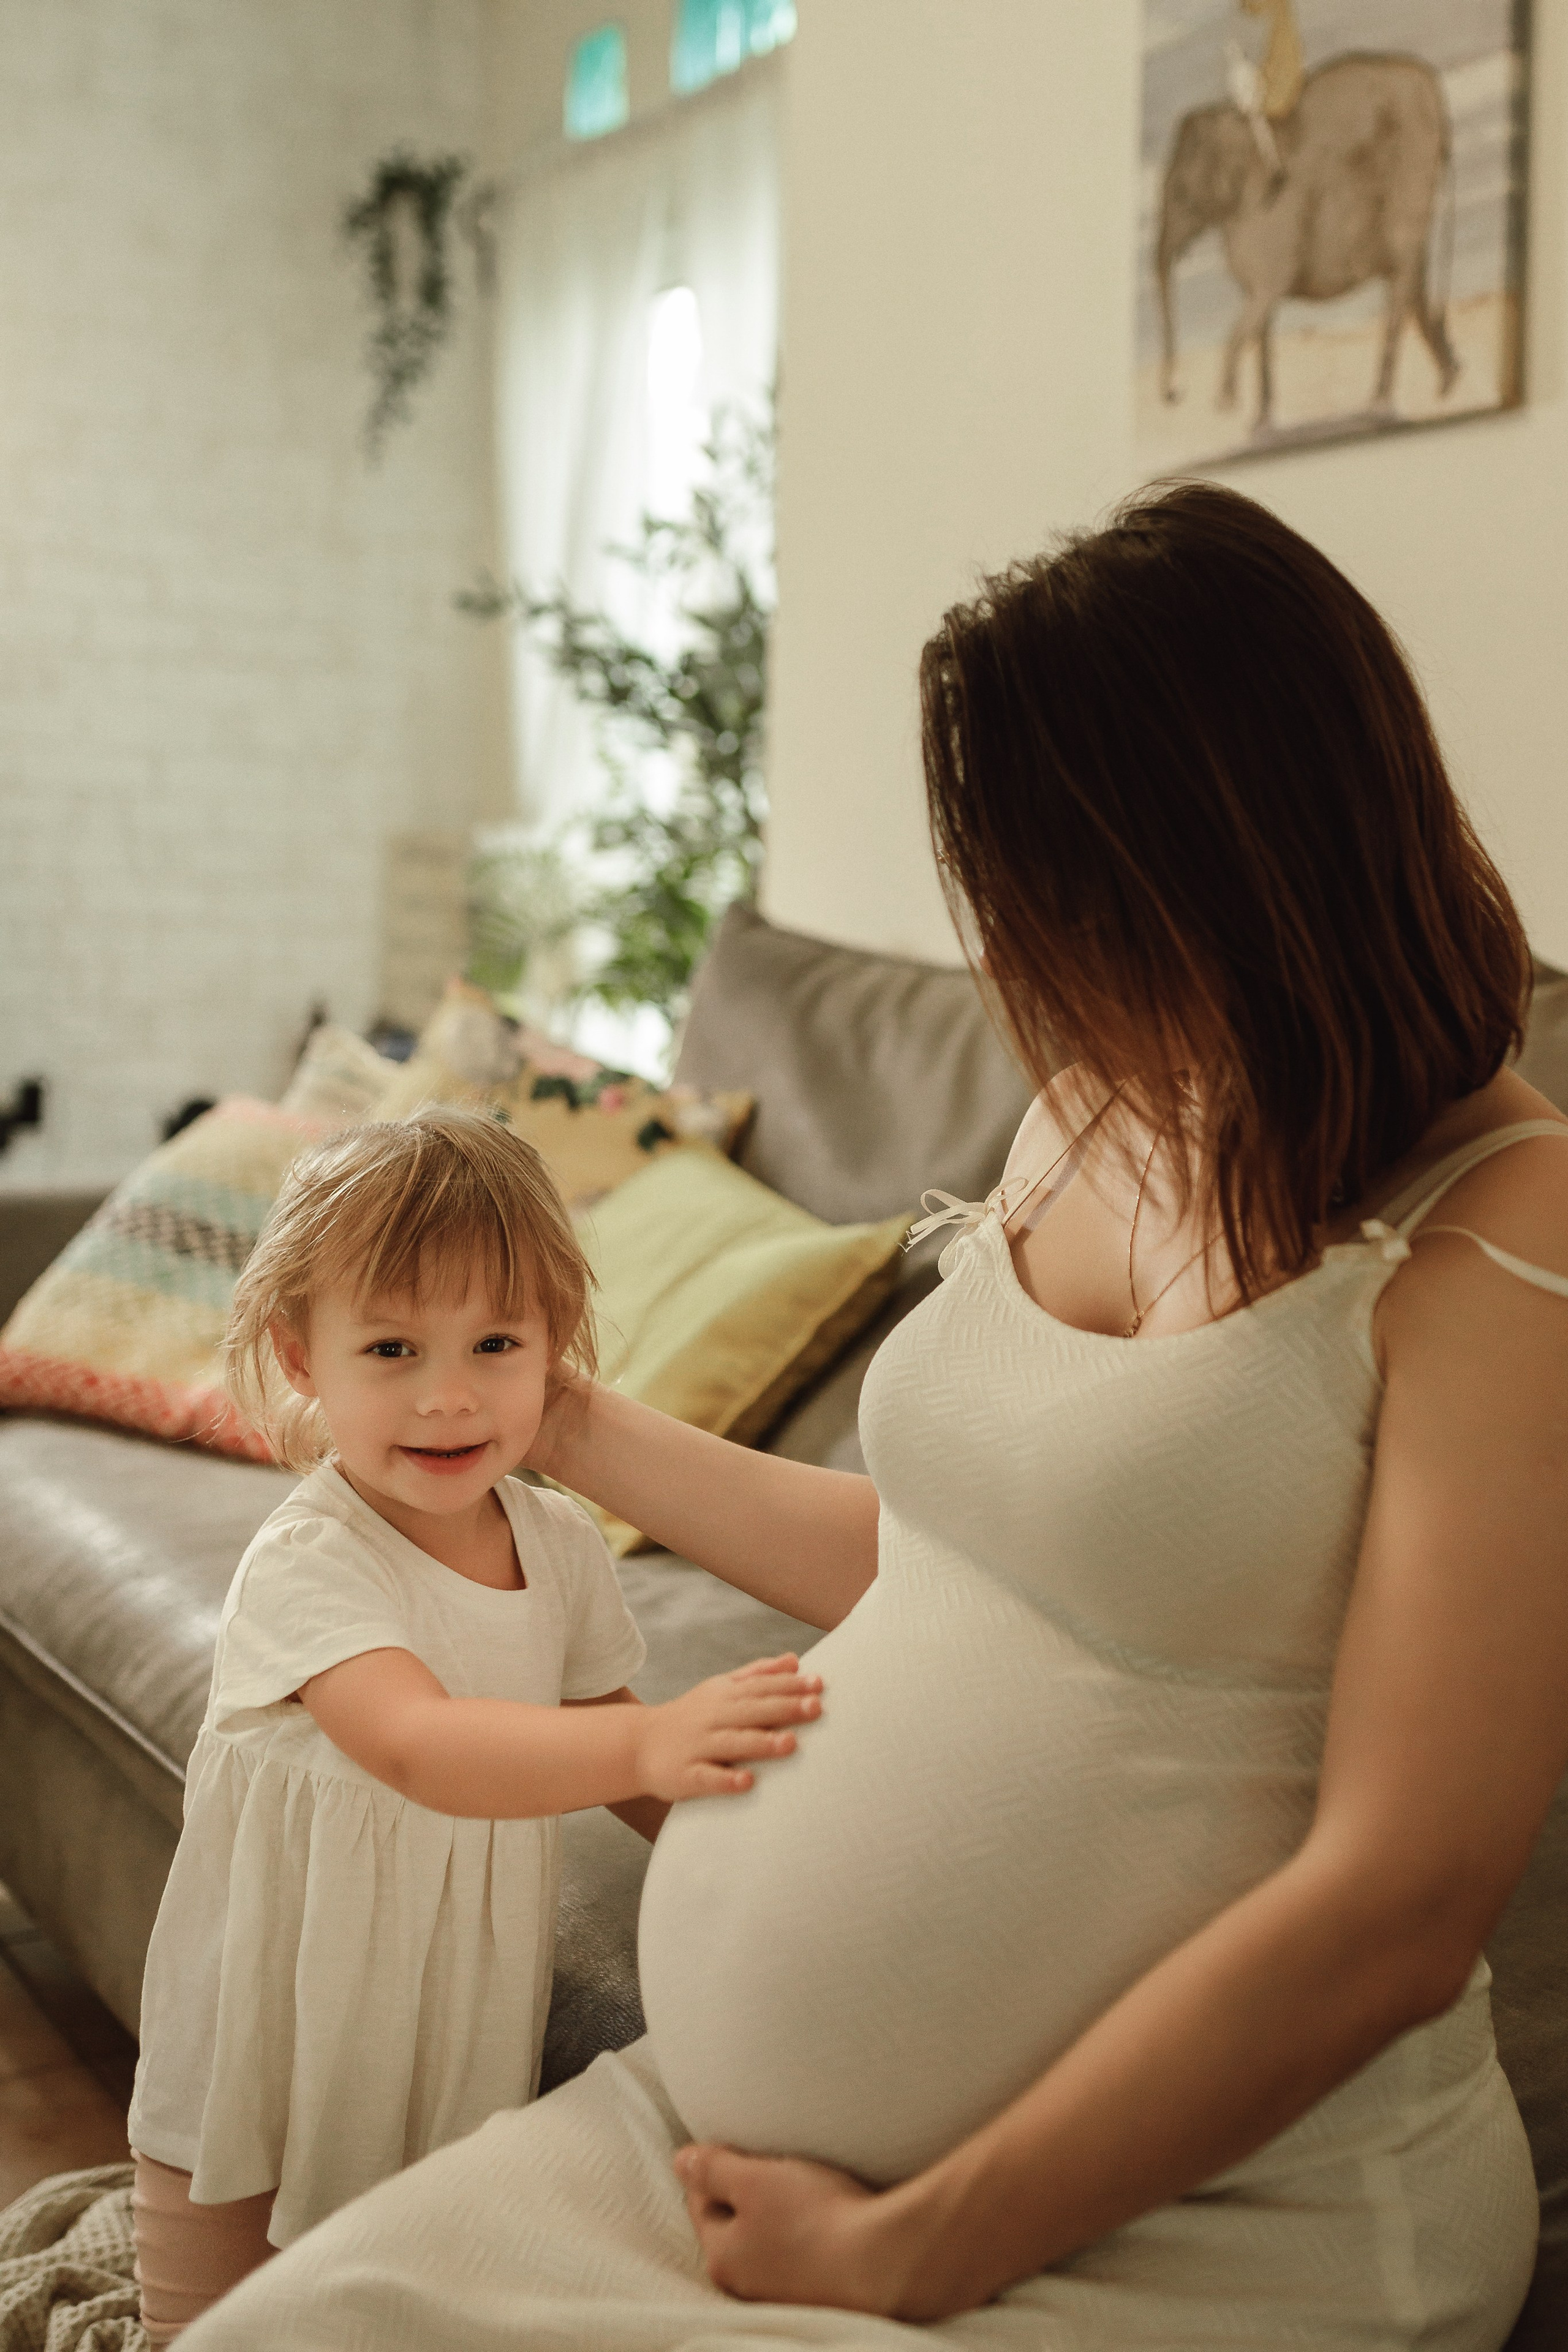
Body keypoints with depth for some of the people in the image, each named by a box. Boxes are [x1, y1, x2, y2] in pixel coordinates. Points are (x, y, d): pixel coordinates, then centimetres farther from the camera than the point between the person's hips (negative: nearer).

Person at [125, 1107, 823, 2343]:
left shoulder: (559, 1544, -5)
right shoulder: (305, 1562, -24)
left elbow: (593, 1715, 12)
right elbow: (420, 1747, -40)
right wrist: (650, 1744, -54)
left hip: (463, 2052, 5)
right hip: (270, 2051, -4)